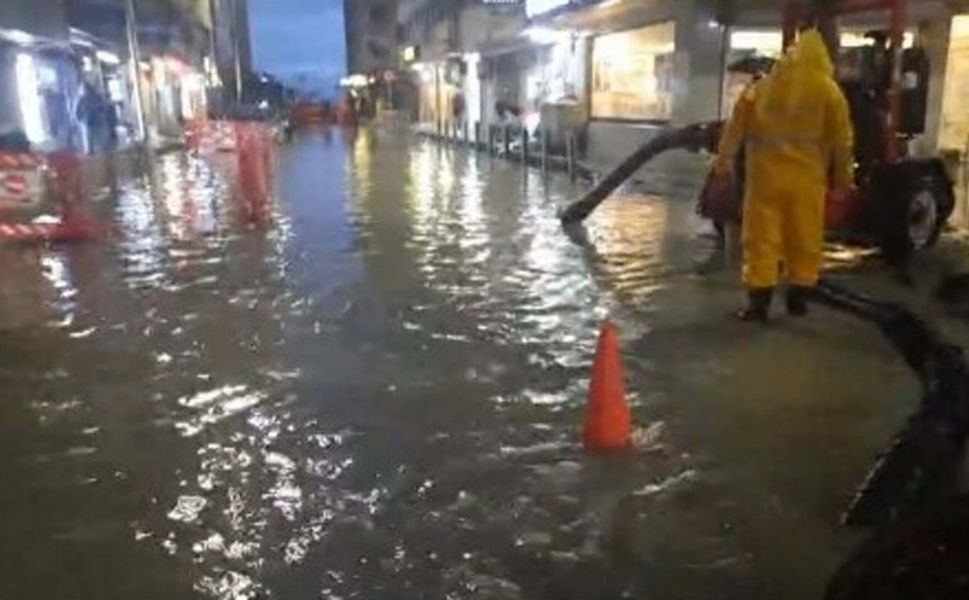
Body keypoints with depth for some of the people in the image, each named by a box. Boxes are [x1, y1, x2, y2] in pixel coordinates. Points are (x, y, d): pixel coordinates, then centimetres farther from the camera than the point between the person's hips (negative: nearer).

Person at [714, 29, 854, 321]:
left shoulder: (762, 87, 7)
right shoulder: (829, 90, 1)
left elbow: (737, 126, 9)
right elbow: (842, 138, 2)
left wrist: (724, 160, 19)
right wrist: (843, 175, 11)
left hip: (766, 173, 1)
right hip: (806, 177, 0)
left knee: (761, 237, 1)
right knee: (804, 238, 10)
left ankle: (758, 302, -1)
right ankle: (798, 298, 17)